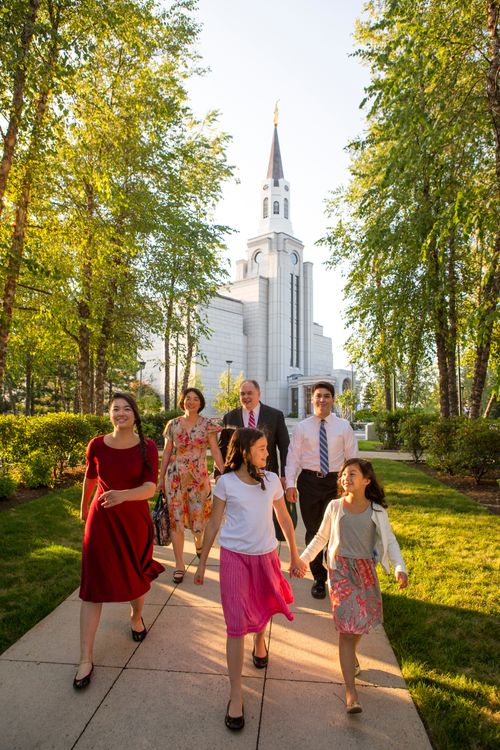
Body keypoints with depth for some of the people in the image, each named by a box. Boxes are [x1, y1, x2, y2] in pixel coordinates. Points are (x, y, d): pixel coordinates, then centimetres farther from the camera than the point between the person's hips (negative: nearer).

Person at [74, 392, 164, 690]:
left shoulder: (147, 448, -14)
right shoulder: (96, 445, -10)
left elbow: (150, 487, -24)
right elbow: (90, 478, 9)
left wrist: (123, 495, -43)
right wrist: (84, 506, 23)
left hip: (136, 520, 0)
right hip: (101, 520, 0)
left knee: (137, 577, 18)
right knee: (94, 587, 2)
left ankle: (137, 617, 51)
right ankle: (86, 659, 16)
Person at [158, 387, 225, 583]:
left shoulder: (207, 424, -3)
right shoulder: (173, 424, 1)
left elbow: (215, 451, -7)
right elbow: (167, 452, 6)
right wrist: (161, 478, 7)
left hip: (199, 477, -1)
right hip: (175, 477, 1)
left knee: (198, 514, 8)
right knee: (176, 518, 2)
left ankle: (198, 541, 44)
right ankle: (179, 564, 15)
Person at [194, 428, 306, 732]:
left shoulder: (272, 480, -5)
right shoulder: (226, 482, -11)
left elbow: (285, 519, 6)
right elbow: (214, 524, -2)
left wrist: (295, 556, 12)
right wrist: (202, 563, 4)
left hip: (266, 556, 3)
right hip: (234, 557, -3)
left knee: (263, 607, 22)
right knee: (237, 624, -1)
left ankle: (260, 640, 56)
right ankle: (236, 695, 14)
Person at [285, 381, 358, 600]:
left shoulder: (344, 426, -1)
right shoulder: (301, 427, -1)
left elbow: (352, 457, 2)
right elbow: (293, 456, -2)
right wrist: (290, 483, -10)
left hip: (336, 481, 0)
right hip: (309, 481, 1)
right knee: (313, 531, 11)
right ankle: (319, 578, 31)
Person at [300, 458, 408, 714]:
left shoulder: (377, 511, -4)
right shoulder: (335, 507, -4)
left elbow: (390, 542, -2)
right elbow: (321, 537, 8)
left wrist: (400, 568, -18)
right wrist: (302, 559, 7)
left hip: (366, 571, 2)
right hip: (340, 570, -2)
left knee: (362, 621, 15)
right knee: (347, 627, -7)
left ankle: (350, 654, 48)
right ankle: (351, 692, -3)